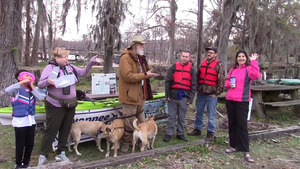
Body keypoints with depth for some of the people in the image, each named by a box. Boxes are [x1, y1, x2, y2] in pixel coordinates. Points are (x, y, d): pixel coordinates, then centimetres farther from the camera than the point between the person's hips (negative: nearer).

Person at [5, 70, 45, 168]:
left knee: (30, 144, 14)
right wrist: (22, 83, -29)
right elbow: (7, 90, -30)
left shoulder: (33, 89, 6)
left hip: (31, 121, 5)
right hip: (20, 122, -5)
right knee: (20, 145, 4)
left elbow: (40, 98, -9)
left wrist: (32, 86, -9)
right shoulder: (17, 89, -9)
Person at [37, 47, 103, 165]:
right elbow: (40, 84, -6)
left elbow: (83, 73, 16)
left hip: (70, 105, 6)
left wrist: (91, 63, 5)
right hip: (55, 106, -5)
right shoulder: (50, 68, -6)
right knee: (51, 130, -1)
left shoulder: (70, 67, 9)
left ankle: (61, 153, 26)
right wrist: (48, 81, -26)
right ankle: (43, 155, 13)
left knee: (65, 130, 12)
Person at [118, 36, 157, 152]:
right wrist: (145, 75, -21)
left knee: (141, 120, 19)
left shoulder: (140, 58, 15)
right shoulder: (126, 58, -16)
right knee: (129, 122, 1)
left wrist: (148, 74, 6)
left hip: (140, 94, 9)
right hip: (131, 95, -9)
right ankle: (126, 142, 18)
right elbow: (128, 76, -26)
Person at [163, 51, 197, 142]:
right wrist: (167, 95, -2)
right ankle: (168, 134, 15)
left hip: (184, 97, 0)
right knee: (172, 116, 6)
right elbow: (167, 81, 3)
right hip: (173, 95, 0)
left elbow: (194, 85, 3)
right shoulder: (174, 67, 4)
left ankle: (180, 134, 22)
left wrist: (190, 99, -3)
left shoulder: (191, 69, 5)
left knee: (182, 117, 10)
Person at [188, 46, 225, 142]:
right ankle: (197, 129, 29)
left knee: (211, 115, 3)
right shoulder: (203, 63, 10)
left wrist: (216, 93, -11)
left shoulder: (219, 65, -7)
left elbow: (221, 81, -9)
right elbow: (197, 76, 17)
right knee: (199, 113, 16)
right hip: (201, 94, 6)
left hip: (211, 95, -5)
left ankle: (210, 133, 14)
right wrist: (197, 89, 10)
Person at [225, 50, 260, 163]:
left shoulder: (249, 69, -2)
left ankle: (246, 152, 0)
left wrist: (253, 62, -23)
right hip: (230, 99, 6)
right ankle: (233, 146, 26)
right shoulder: (232, 70, 13)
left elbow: (256, 76, -22)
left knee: (242, 125, -6)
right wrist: (229, 84, 0)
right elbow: (227, 81, 21)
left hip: (242, 101, -5)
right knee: (232, 123, 12)